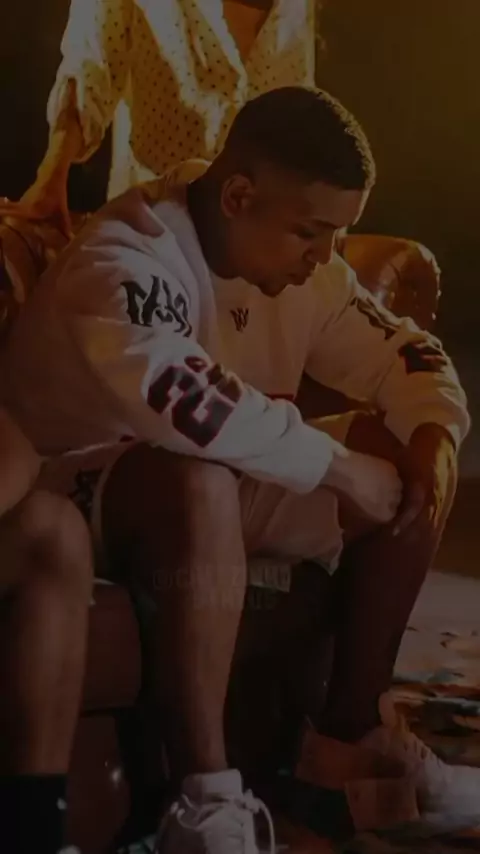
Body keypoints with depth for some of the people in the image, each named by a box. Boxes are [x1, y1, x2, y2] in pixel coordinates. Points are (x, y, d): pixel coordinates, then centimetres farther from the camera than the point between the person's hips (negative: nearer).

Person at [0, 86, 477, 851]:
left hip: (239, 482, 8)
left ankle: (353, 725, 3)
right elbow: (187, 400, -43)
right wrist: (342, 466, -34)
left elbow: (402, 352, 5)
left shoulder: (299, 268, -2)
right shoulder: (123, 258, -26)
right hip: (86, 491, -8)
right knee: (201, 482, -41)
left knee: (409, 464, -7)